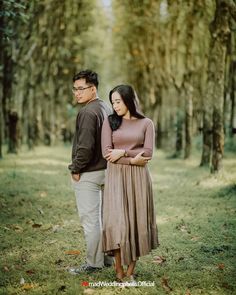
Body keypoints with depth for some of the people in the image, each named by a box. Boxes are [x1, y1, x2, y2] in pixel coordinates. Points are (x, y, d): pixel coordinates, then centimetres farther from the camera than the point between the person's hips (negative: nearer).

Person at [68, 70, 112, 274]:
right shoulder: (107, 108, 11)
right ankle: (106, 257, 26)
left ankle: (94, 263, 4)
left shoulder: (88, 112, -18)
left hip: (88, 173, -10)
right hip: (106, 170, 10)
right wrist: (107, 161, 16)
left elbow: (85, 146, -24)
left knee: (90, 219, -2)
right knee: (103, 217, 17)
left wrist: (76, 169, -12)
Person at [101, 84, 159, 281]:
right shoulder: (110, 122, 4)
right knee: (117, 220, -8)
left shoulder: (146, 123, 4)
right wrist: (133, 159, -11)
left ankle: (130, 270, 10)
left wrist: (123, 152, -13)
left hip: (138, 178, 1)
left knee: (137, 220, 1)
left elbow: (147, 152, -6)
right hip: (116, 177, -1)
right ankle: (119, 268, 5)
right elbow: (107, 153, -5)